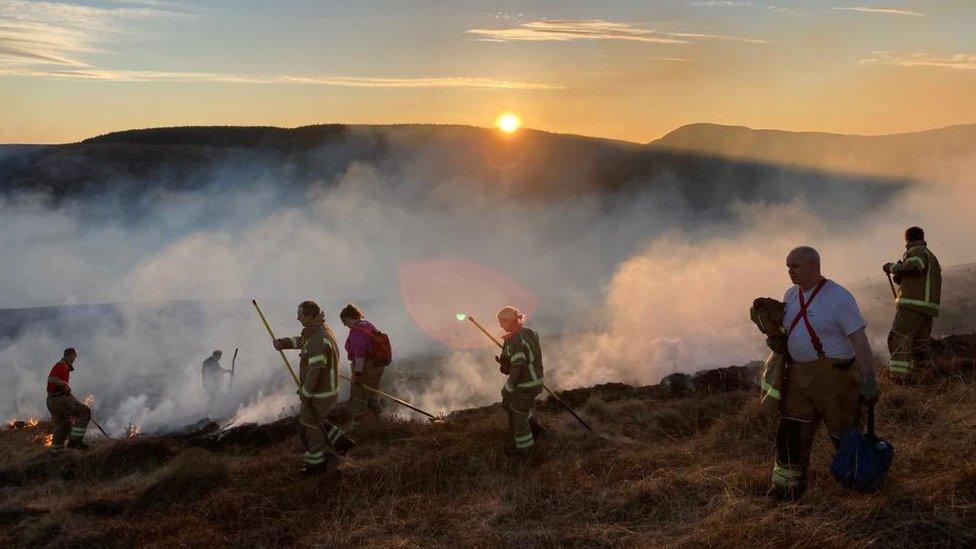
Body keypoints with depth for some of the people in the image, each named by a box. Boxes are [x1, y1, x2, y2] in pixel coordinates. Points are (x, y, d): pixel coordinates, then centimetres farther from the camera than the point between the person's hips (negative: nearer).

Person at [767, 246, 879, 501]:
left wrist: (869, 382, -21)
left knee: (844, 432, 5)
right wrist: (775, 339, 1)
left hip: (834, 375, -6)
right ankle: (787, 484, 12)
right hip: (798, 375, 6)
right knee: (790, 432, 3)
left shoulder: (838, 297, -14)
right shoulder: (791, 295, 8)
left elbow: (860, 341, -17)